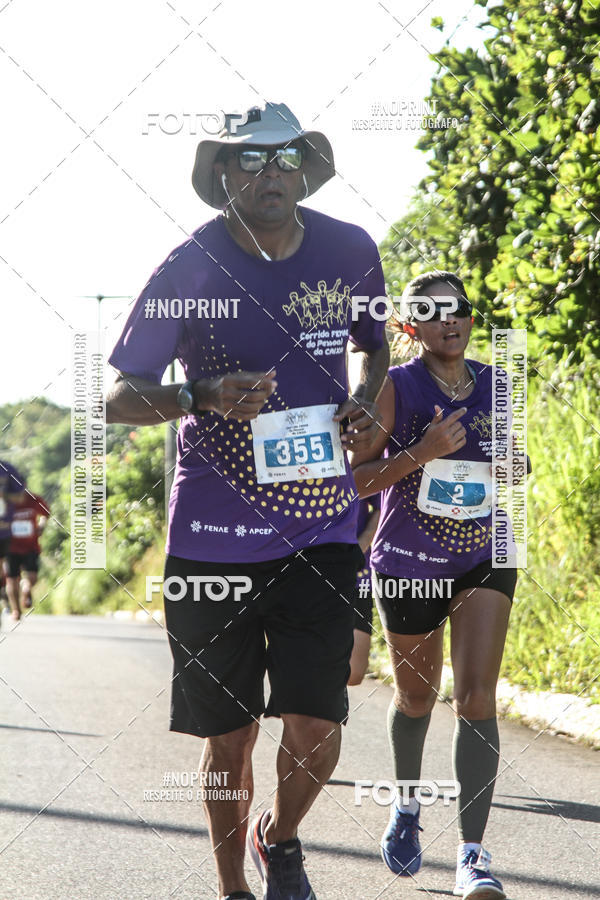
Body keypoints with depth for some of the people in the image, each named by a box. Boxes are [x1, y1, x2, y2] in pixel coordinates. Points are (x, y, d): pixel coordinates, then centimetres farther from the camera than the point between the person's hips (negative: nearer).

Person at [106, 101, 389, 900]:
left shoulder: (350, 252, 0)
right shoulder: (191, 268, -8)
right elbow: (118, 399, -6)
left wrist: (362, 401, -1)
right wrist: (204, 397, -25)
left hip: (320, 527, 1)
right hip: (213, 532, -1)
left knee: (315, 727, -10)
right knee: (230, 734, 6)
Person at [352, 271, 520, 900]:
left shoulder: (495, 388, 3)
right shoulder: (395, 388, -9)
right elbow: (353, 480, -13)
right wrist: (420, 454, -26)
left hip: (484, 563, 2)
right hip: (408, 565, -2)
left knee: (477, 696, -13)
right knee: (416, 694, 16)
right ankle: (407, 803, 45)